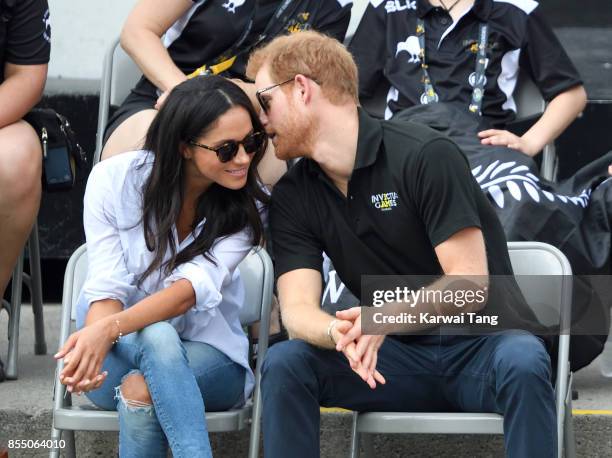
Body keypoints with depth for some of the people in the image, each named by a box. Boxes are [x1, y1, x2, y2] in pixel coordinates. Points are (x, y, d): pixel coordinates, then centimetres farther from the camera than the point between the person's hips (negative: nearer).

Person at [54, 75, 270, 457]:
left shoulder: (249, 205, -10)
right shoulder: (114, 179, -12)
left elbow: (196, 287, -24)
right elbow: (107, 287, -16)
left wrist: (110, 327, -42)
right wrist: (96, 342, -40)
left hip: (205, 354, 0)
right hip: (120, 353, 0)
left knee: (140, 392, -36)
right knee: (157, 337, -37)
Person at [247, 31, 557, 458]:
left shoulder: (424, 154, -13)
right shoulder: (292, 197, 3)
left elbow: (471, 284, -18)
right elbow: (298, 309, -8)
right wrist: (340, 333, -32)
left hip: (482, 345, -4)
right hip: (400, 358, 4)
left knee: (523, 363, -38)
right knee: (284, 364, -21)